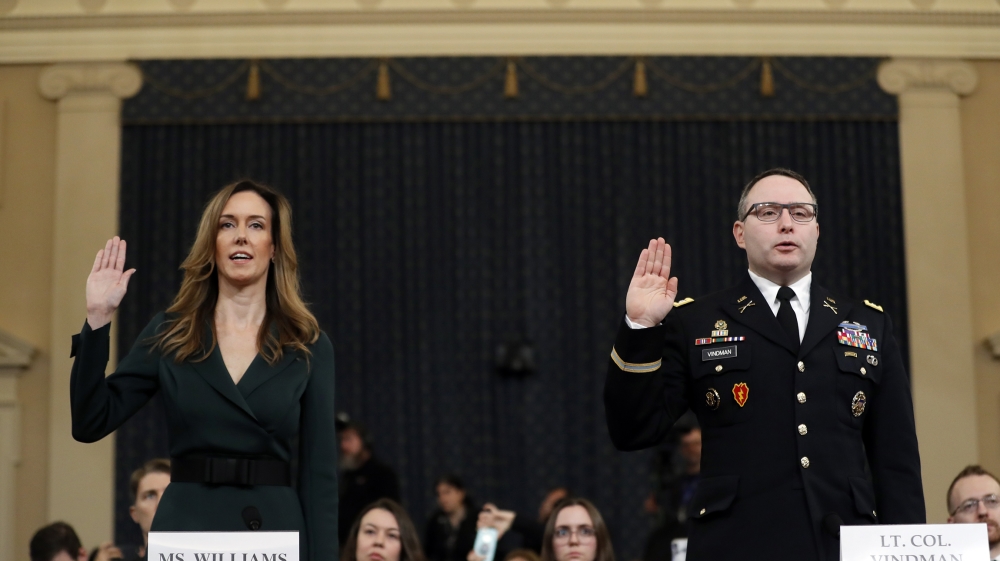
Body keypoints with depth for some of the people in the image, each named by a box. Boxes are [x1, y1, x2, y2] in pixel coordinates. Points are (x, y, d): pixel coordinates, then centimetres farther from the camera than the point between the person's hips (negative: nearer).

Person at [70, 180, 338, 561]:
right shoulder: (169, 335, 5)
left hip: (277, 530, 0)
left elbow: (319, 471, 1)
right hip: (187, 529, 0)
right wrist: (98, 318, -8)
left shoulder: (308, 346, 3)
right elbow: (89, 424, -1)